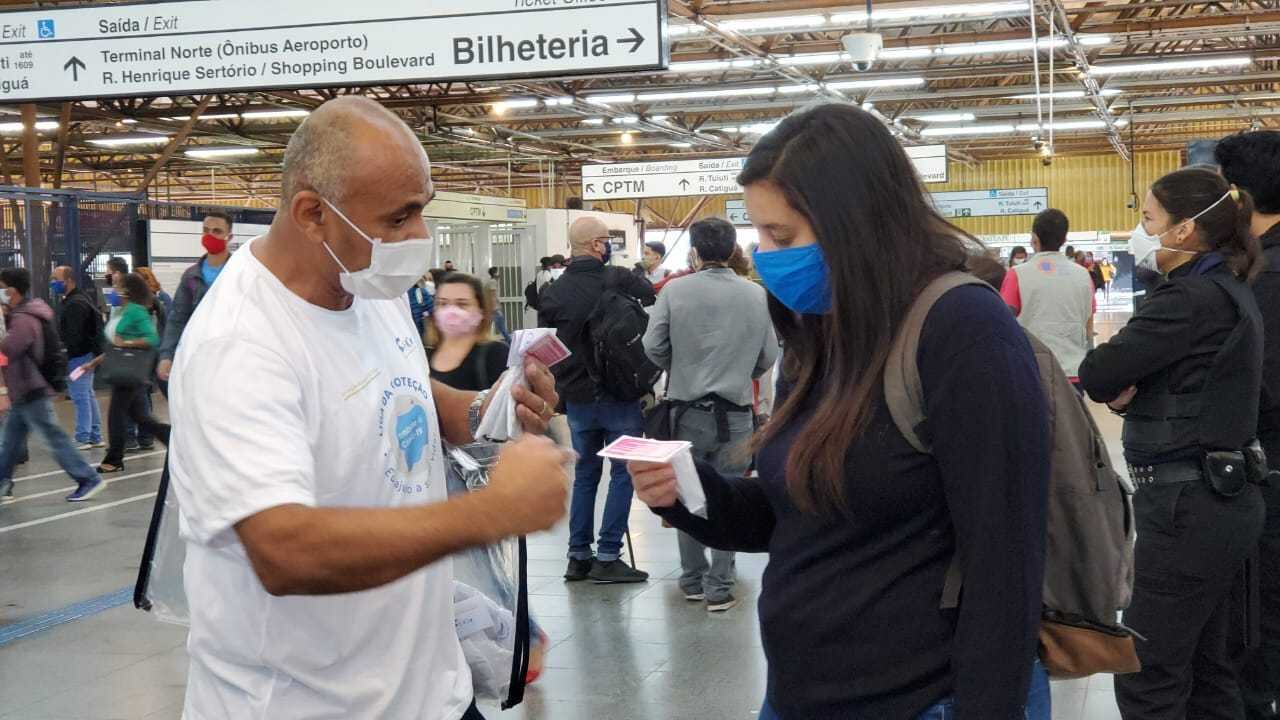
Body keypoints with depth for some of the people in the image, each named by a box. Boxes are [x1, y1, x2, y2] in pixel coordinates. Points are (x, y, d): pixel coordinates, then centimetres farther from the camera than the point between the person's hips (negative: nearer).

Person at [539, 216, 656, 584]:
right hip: (620, 396, -4)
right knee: (623, 472, 4)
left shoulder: (552, 293, 0)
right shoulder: (619, 281, -11)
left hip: (577, 398, 4)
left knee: (584, 473, 15)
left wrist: (560, 388, 15)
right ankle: (608, 557, 1)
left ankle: (578, 556, 16)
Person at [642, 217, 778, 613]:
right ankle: (719, 587, 9)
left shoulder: (675, 291, -8)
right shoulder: (757, 295, -3)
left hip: (688, 410, 0)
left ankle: (693, 580, 23)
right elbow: (769, 356, 2)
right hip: (735, 412, 0)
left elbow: (653, 346, -6)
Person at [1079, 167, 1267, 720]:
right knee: (1206, 667, 17)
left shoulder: (1193, 298, -19)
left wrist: (1117, 383, 2)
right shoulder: (1226, 290, 12)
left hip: (1187, 506, -10)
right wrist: (1127, 389, -8)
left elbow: (1096, 374, -20)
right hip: (1218, 496, 10)